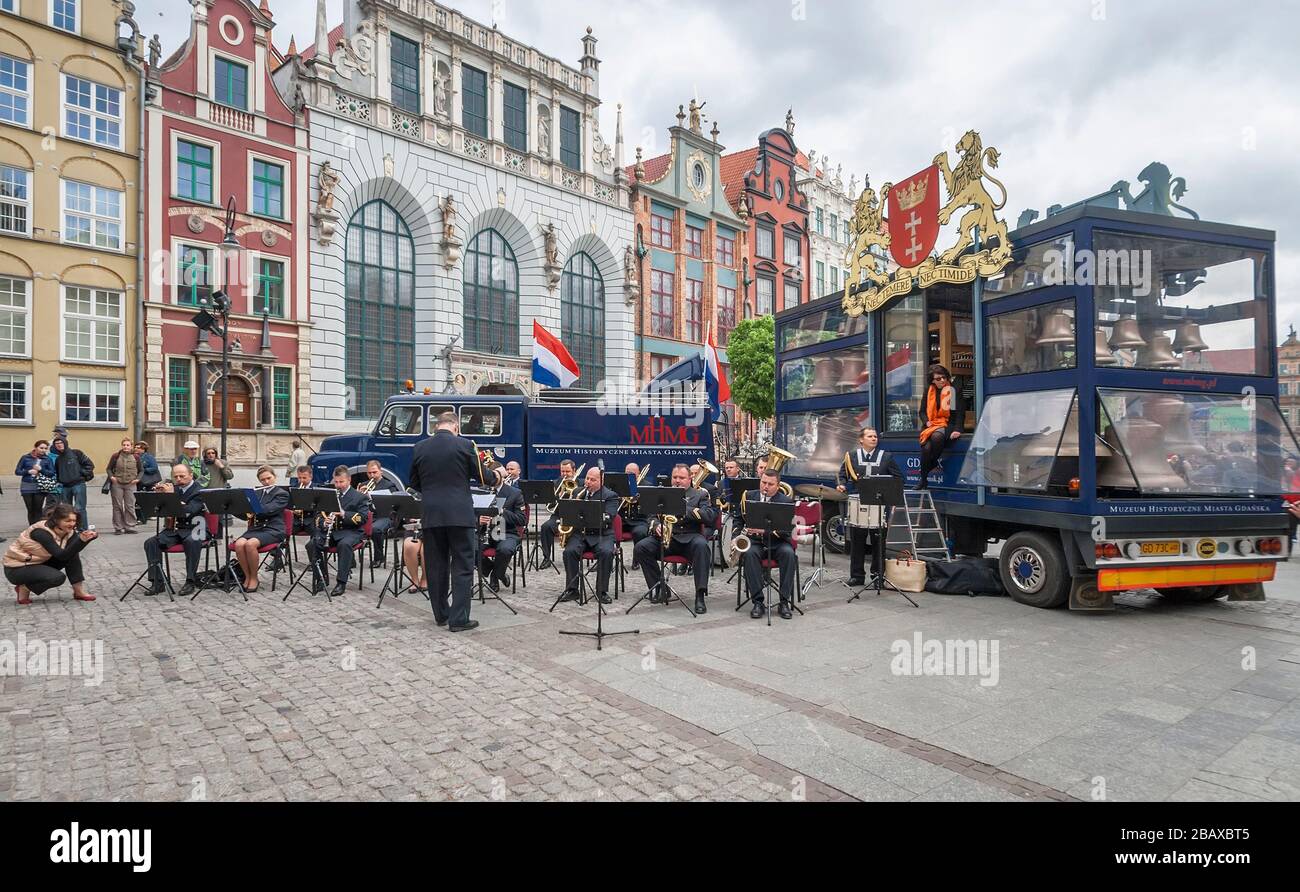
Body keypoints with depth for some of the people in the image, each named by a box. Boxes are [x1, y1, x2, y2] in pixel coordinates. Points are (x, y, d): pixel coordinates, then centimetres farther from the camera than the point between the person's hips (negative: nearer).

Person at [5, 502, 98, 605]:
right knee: (58, 577, -29)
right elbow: (61, 555, -34)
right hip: (16, 568, -7)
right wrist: (81, 539, -48)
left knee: (72, 554, -13)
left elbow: (73, 550, -19)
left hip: (39, 562, 7)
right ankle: (24, 588, -3)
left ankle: (79, 591, -7)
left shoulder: (68, 530, -7)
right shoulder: (41, 532, -28)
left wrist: (89, 538, -37)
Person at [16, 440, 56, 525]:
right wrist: (28, 471, -11)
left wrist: (41, 469, -16)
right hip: (27, 487, 1)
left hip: (40, 488, -1)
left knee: (38, 509, -4)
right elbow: (17, 471, 5)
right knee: (30, 510, 6)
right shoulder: (25, 457, 3)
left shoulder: (48, 459, 2)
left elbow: (52, 473, -3)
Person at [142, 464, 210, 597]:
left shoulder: (199, 491, -6)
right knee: (150, 543, -16)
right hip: (174, 529, 6)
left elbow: (189, 511, -22)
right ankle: (157, 582, -11)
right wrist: (158, 493, -4)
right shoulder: (172, 487, 11)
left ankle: (191, 582, -26)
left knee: (192, 542, -36)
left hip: (194, 529, -6)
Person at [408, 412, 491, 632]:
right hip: (460, 514, -4)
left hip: (430, 515, 4)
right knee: (462, 567, 2)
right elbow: (483, 478, 0)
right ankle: (459, 618, 0)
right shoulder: (465, 445, -6)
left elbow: (414, 483, 14)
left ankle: (440, 615, 22)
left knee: (435, 566, 13)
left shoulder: (420, 448, 5)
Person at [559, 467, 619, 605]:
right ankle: (572, 590, -14)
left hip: (601, 534, -3)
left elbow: (606, 519, -13)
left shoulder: (610, 496, 0)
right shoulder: (578, 493, 15)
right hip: (579, 532, 3)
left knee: (606, 552, -32)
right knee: (569, 551, -26)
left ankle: (602, 591, -17)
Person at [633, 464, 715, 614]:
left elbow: (709, 517, -6)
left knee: (701, 545, -37)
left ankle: (700, 596, -34)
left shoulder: (700, 495, 11)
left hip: (690, 537, -3)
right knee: (640, 548, -22)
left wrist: (685, 507, -14)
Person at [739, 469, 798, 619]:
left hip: (777, 541, -1)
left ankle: (785, 602, -23)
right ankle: (758, 602, -26)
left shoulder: (786, 501, -3)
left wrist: (765, 530, -30)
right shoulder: (749, 496, 6)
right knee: (749, 554, -33)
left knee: (788, 553, -33)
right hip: (755, 541, 1)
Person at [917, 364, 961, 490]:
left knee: (936, 436, -39)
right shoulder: (929, 391, 12)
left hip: (947, 424, -3)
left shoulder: (953, 390, 1)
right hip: (931, 425, 3)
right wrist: (926, 421, -6)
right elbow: (922, 411, 15)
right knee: (926, 448, -27)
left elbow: (959, 412, -4)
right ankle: (923, 479, -16)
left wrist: (957, 429, -18)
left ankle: (933, 463, -12)